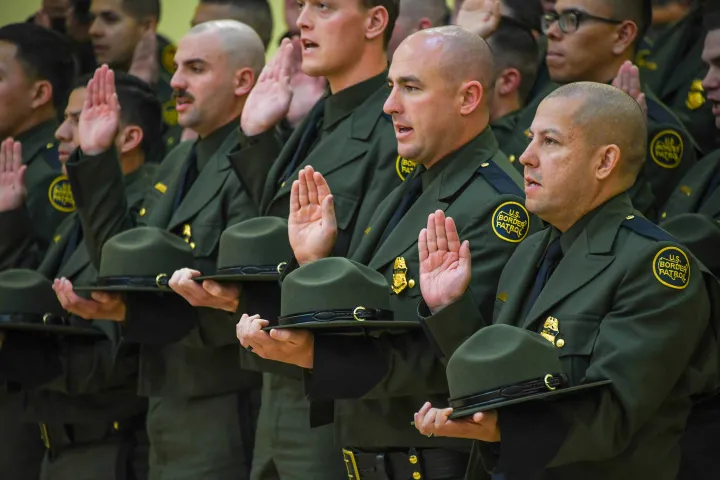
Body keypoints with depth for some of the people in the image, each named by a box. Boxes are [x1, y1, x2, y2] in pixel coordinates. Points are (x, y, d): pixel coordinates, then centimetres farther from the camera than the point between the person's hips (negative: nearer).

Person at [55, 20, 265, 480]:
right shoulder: (177, 164, 15)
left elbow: (238, 306, -22)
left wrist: (128, 313, -21)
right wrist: (95, 159, 8)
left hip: (223, 419, -9)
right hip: (169, 410, 9)